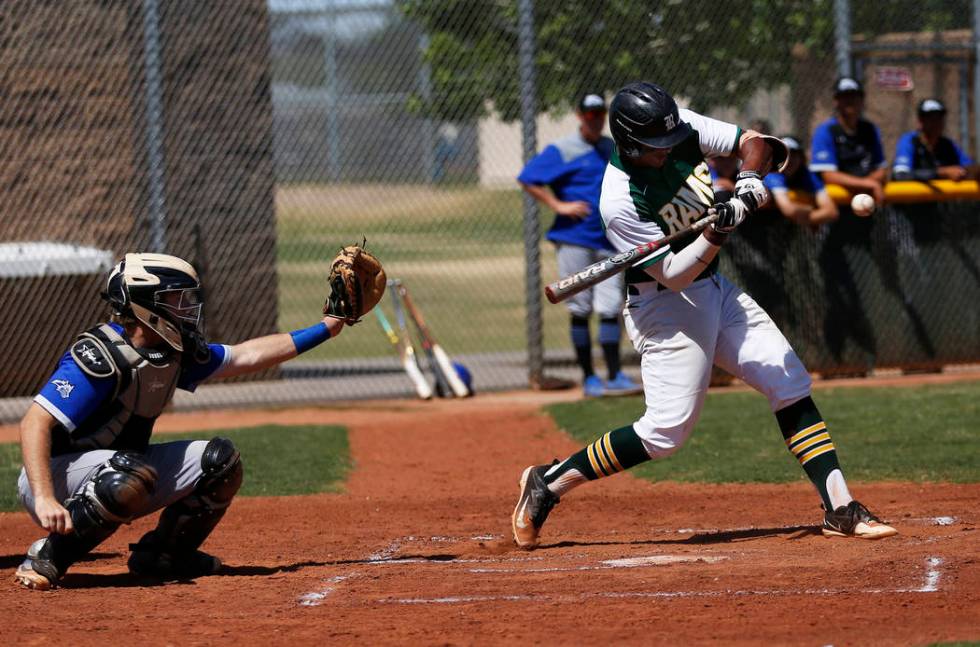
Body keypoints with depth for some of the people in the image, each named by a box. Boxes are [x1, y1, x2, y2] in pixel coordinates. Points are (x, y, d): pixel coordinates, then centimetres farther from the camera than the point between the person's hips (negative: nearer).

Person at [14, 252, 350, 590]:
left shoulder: (175, 354, 2)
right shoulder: (101, 357, -25)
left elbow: (247, 355, 16)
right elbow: (35, 424, -31)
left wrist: (324, 330, 17)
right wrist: (45, 500, -42)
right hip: (56, 474, -9)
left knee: (220, 460, 1)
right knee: (134, 476, -38)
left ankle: (162, 553, 11)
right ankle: (48, 557, -23)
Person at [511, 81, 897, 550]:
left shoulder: (683, 128, -8)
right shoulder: (620, 203, -26)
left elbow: (754, 142, 0)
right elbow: (671, 274, -25)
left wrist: (749, 178, -21)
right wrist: (718, 232, -38)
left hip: (715, 290, 8)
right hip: (666, 305, -8)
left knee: (791, 384, 1)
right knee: (667, 430, -13)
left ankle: (841, 509, 2)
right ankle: (549, 484, 0)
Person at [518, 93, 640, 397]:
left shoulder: (614, 150, 13)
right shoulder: (561, 150, -4)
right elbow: (528, 180, -7)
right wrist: (558, 206, -13)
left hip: (608, 241, 4)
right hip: (574, 241, -4)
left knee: (610, 309, -1)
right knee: (580, 309, -1)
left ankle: (615, 376, 0)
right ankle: (588, 378, 5)